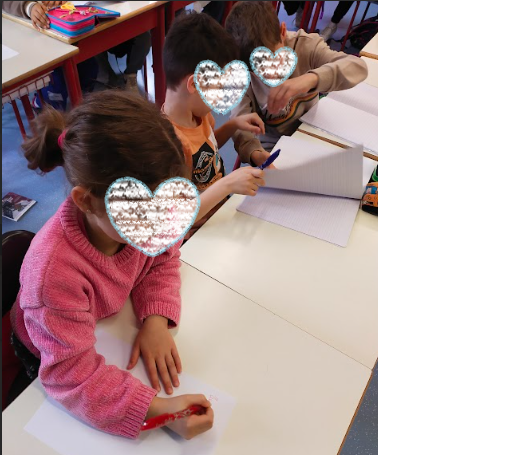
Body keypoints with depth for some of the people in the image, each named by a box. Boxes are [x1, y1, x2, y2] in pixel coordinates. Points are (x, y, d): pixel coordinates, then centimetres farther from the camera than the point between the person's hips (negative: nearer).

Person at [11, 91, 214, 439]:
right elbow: (73, 376, -37)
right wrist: (159, 409, -45)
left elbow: (162, 263, -9)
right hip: (50, 355, -4)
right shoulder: (55, 270, -44)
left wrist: (156, 321, -26)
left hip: (111, 324, 5)